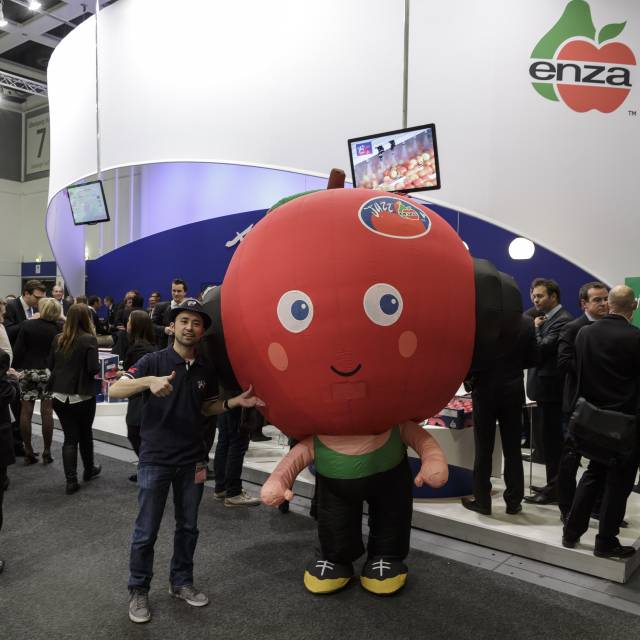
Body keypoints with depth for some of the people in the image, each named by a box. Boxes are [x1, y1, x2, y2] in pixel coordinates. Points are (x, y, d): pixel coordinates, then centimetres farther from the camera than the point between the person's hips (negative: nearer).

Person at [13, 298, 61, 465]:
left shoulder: (27, 326, -3)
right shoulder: (57, 329, -5)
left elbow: (18, 350, -4)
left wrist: (15, 368, 7)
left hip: (27, 371, 1)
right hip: (48, 372, -1)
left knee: (26, 412, 8)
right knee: (47, 412, 3)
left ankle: (28, 451, 13)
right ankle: (47, 452, 7)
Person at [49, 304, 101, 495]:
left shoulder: (58, 339, 1)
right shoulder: (89, 339, -14)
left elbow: (50, 365, 7)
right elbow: (93, 369, -18)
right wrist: (98, 368, 3)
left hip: (60, 396, 3)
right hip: (82, 396, -3)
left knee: (70, 437, 8)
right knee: (85, 433, 16)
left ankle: (71, 480, 6)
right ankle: (89, 470, 35)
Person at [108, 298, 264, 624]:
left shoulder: (206, 370, 2)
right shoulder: (154, 361, -11)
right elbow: (114, 390, -18)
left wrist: (234, 402, -2)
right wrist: (148, 381, -36)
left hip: (193, 460, 4)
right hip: (155, 459, -4)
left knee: (188, 526, 15)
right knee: (146, 530, 6)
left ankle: (181, 582, 34)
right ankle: (138, 590, 26)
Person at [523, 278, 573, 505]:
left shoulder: (562, 320, -16)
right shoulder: (547, 318, 14)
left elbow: (541, 349, -25)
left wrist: (536, 328, -10)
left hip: (551, 388, -10)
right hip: (545, 386, 10)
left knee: (552, 438, -1)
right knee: (552, 438, 17)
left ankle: (554, 489, 9)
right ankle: (555, 484, 28)